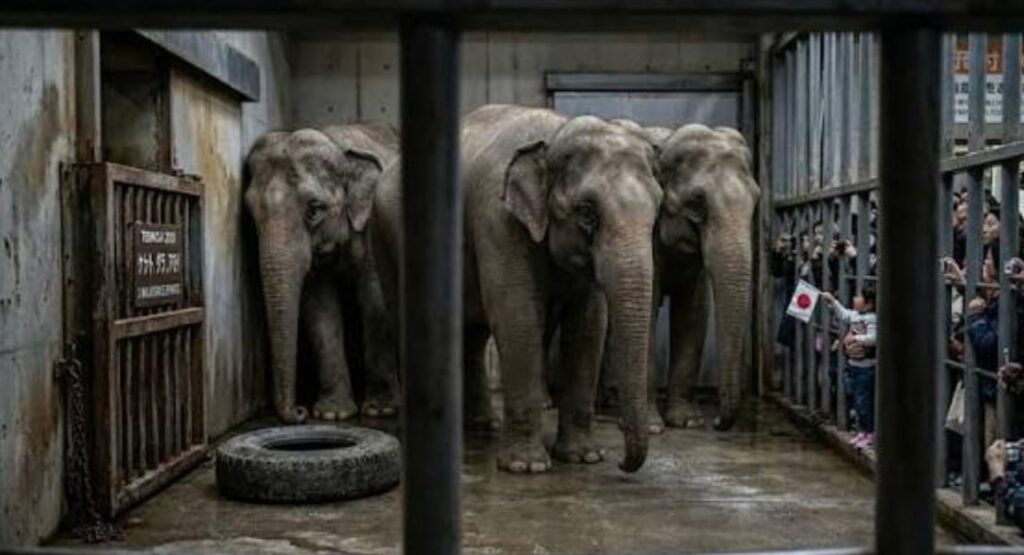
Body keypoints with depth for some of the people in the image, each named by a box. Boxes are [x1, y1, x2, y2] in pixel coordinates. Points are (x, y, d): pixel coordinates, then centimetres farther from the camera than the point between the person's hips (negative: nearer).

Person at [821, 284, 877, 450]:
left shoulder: (871, 319, -18)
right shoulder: (854, 315, 7)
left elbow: (873, 337, -29)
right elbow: (843, 314, 26)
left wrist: (857, 338, -37)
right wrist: (832, 301, 24)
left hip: (866, 367, -9)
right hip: (853, 364, 9)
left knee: (864, 401, -3)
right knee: (857, 401, 15)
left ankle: (871, 434, 8)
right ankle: (862, 430, 26)